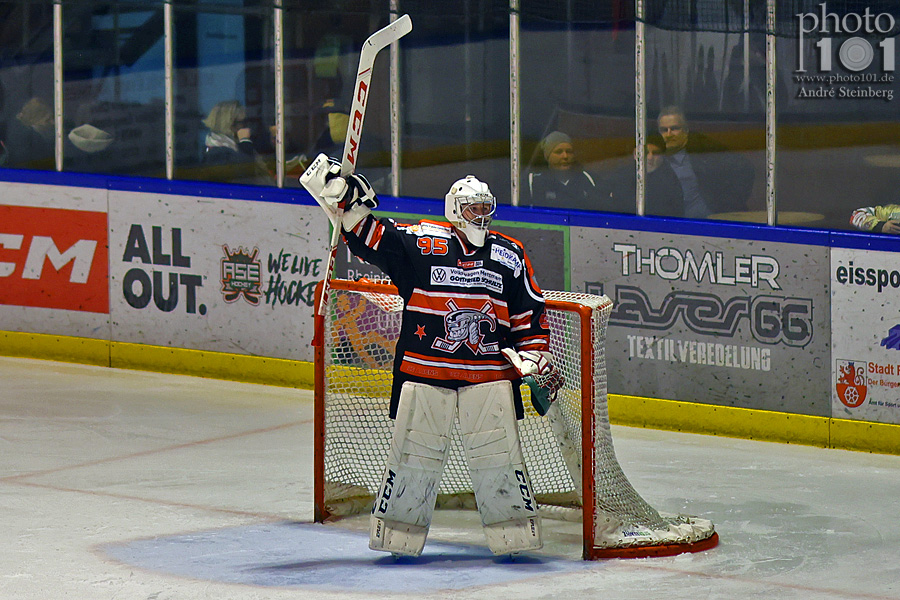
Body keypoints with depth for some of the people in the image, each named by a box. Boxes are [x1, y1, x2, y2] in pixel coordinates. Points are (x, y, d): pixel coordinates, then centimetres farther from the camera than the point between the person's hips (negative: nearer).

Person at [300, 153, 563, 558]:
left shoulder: (509, 256, 10)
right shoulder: (420, 243, 0)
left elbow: (529, 314, 15)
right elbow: (370, 236, -6)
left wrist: (536, 359, 5)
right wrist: (343, 196, -20)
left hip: (489, 372, 2)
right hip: (424, 368, -2)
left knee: (498, 452, 0)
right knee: (415, 449, 0)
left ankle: (515, 531, 8)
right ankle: (397, 529, 10)